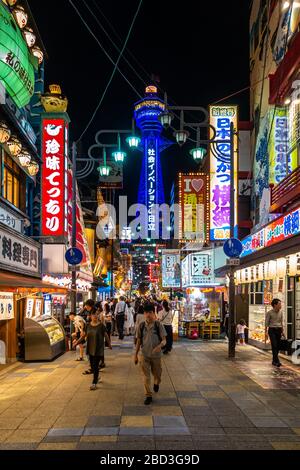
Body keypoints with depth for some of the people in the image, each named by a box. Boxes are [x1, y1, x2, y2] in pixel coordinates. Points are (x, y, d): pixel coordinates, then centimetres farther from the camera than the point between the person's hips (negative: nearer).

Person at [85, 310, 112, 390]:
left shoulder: (101, 325, -9)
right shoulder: (88, 325, 1)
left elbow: (105, 335, -1)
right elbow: (85, 335, 11)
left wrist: (109, 343, 6)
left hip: (98, 349, -4)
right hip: (90, 348, 4)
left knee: (95, 365, -5)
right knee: (92, 365, 14)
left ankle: (94, 383, 2)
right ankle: (96, 377, 39)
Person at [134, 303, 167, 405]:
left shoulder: (158, 325, -12)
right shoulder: (141, 325, -5)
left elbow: (164, 340, -12)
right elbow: (139, 341, 4)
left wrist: (159, 346, -34)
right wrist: (135, 355, 5)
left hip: (156, 355, -1)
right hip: (144, 355, 1)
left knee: (157, 374, 17)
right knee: (146, 376, 1)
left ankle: (156, 383, 50)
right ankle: (148, 396, 14)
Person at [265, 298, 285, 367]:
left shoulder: (280, 312, 7)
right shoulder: (270, 312, -7)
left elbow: (281, 322, 14)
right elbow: (267, 322, -4)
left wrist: (282, 331, 13)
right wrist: (266, 331, -10)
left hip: (278, 330, 5)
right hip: (272, 330, -5)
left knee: (278, 346, 4)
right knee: (274, 345, -13)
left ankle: (274, 360, 15)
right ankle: (277, 361, -15)